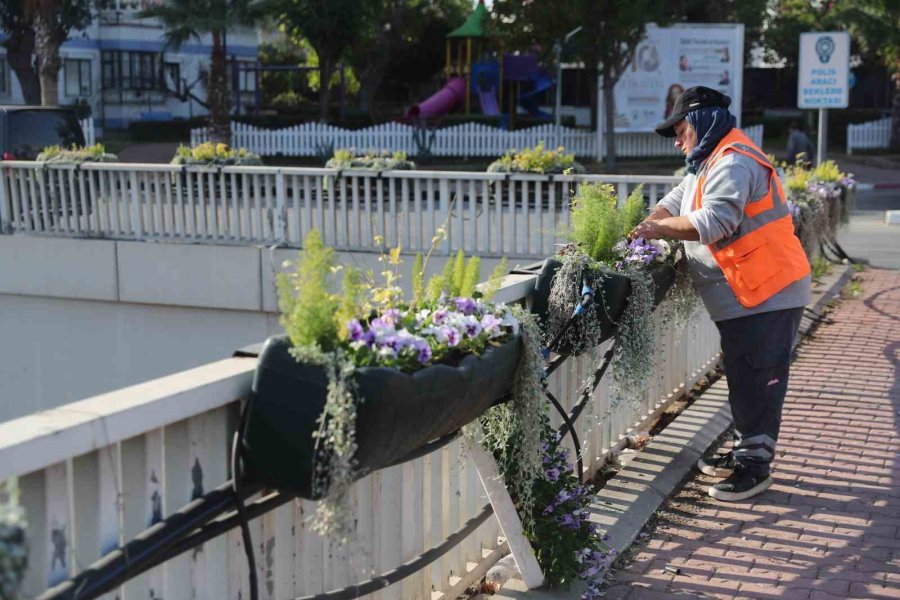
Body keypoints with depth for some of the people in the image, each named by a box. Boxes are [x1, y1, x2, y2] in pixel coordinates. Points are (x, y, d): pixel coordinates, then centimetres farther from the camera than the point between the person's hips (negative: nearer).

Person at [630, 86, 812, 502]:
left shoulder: (733, 163, -17)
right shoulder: (708, 164, 20)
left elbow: (715, 221, -27)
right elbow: (675, 201, 18)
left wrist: (661, 228, -18)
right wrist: (646, 228, 0)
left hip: (767, 295, -11)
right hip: (742, 296, 11)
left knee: (758, 381, -5)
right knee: (742, 378, 18)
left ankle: (755, 467, 2)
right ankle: (745, 451, 29)